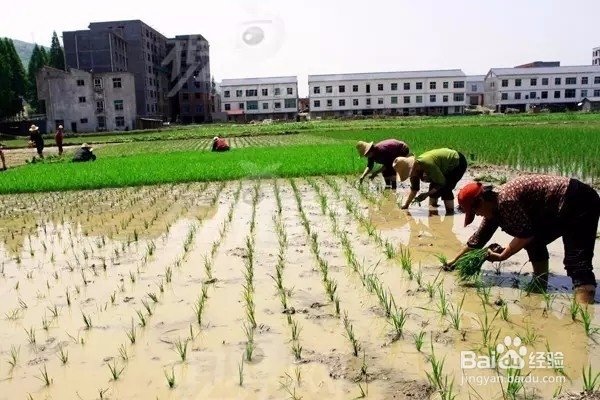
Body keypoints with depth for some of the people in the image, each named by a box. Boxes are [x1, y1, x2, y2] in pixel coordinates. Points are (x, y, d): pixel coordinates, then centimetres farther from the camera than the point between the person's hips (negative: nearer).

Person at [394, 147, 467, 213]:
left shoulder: (427, 164, -38)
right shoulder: (415, 168, -11)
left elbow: (442, 182, -28)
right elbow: (414, 189, 0)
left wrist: (427, 194, -29)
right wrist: (406, 205, -1)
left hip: (458, 163, -8)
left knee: (445, 188, -20)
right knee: (433, 186, 3)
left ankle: (450, 211, -12)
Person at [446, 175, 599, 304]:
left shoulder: (506, 200, -23)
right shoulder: (494, 207, 9)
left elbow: (525, 234, -19)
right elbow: (479, 237, 19)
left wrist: (502, 256, -8)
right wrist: (456, 260, 24)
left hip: (580, 203, -10)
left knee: (577, 262, -22)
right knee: (533, 240, 17)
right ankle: (540, 284, 20)